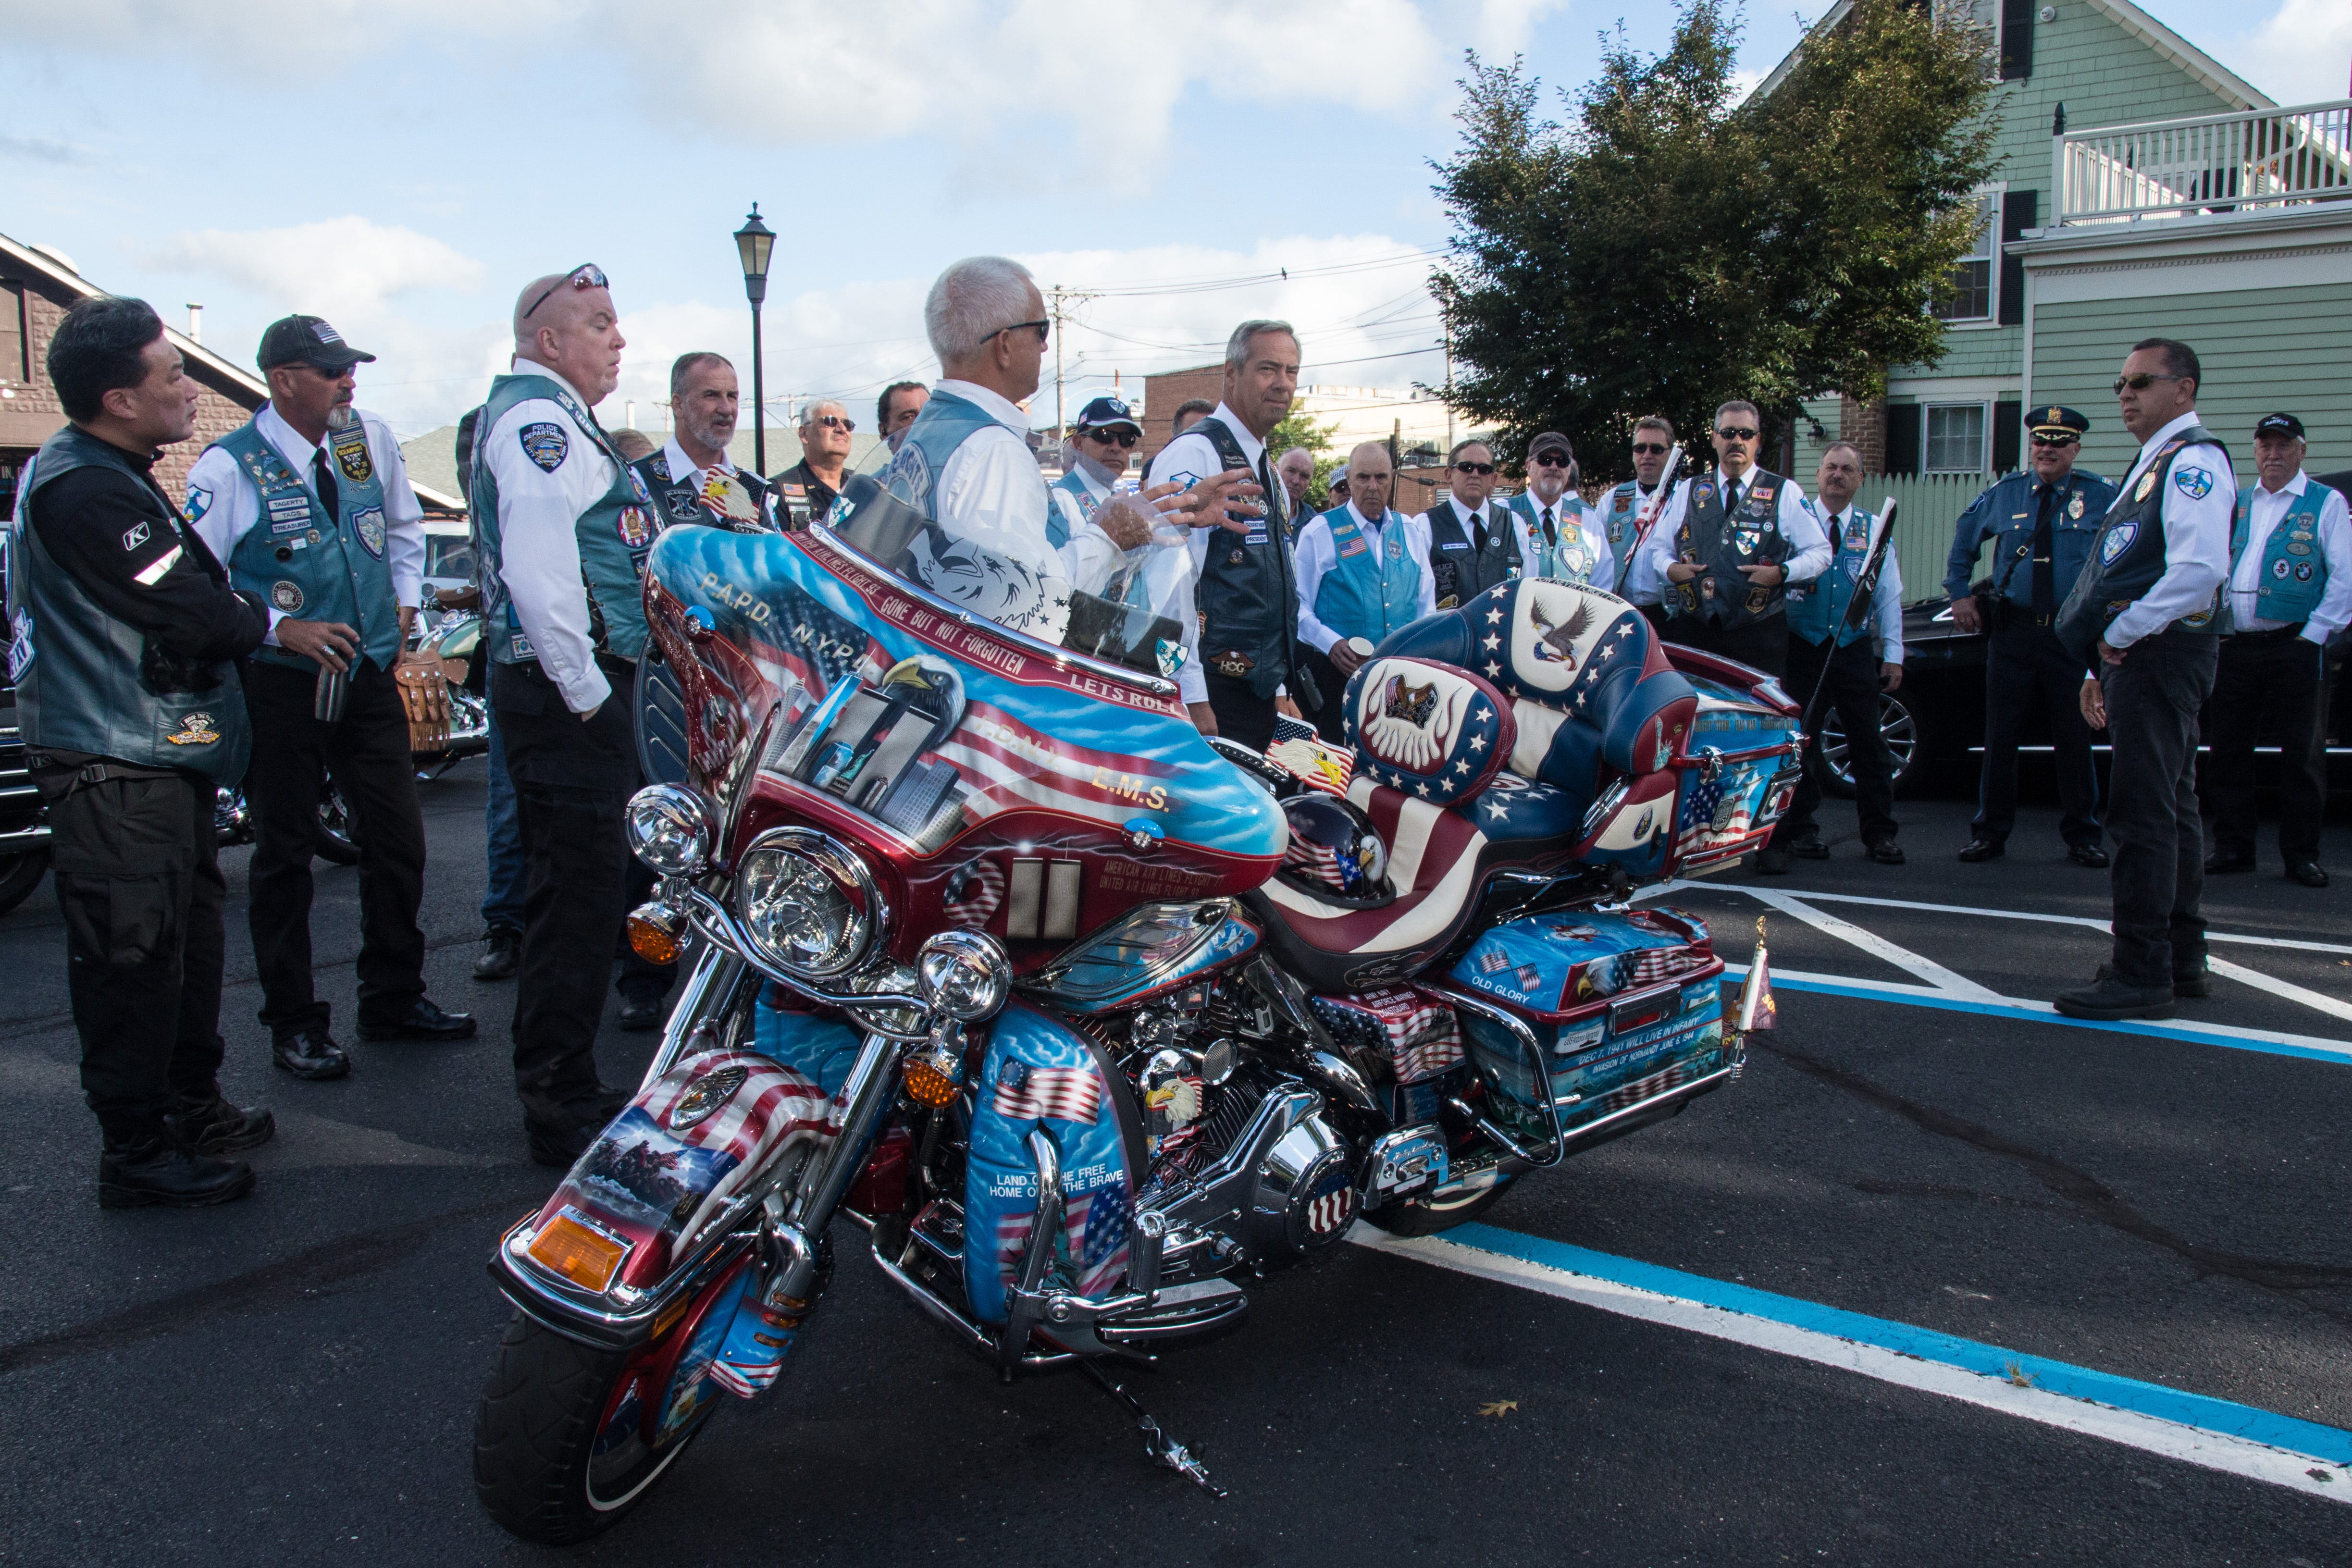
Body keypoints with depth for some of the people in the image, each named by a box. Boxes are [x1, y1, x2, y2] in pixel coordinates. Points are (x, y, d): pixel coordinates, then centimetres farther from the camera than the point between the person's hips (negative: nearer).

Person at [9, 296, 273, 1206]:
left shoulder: (107, 476, 15)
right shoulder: (85, 490, -20)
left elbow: (185, 590, 17)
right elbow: (192, 614, -22)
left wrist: (235, 610, 0)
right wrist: (265, 620, -4)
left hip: (156, 758, 11)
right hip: (117, 769, -11)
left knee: (186, 933, 20)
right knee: (132, 957, -3)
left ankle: (189, 1104, 34)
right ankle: (136, 1155, 6)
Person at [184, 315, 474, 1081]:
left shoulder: (370, 438, 5)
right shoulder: (228, 467, -11)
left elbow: (404, 525, 23)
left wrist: (404, 601, 12)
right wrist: (283, 629, -21)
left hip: (370, 671, 5)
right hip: (281, 682, -5)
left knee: (398, 839, 9)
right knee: (285, 853, 5)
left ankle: (393, 998, 25)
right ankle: (294, 1023, 17)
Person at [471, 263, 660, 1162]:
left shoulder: (546, 415, 22)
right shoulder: (540, 418, -13)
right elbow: (541, 571, -23)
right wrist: (587, 693, -19)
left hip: (564, 687, 11)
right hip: (570, 690, -11)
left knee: (570, 891, 16)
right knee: (579, 895, -7)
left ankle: (560, 1090, 28)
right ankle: (562, 1110, 1)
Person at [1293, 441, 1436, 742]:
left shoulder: (1411, 531, 13)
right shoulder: (1320, 532, 0)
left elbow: (1427, 601, 18)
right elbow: (1298, 606, -4)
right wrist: (1331, 644, -19)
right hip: (1340, 670, -4)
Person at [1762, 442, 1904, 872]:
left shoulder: (1874, 529, 11)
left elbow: (1889, 596, 11)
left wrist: (1893, 654, 6)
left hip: (1855, 649, 1)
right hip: (1803, 647, -1)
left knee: (1868, 740, 2)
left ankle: (1879, 833, 12)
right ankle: (1801, 830, 9)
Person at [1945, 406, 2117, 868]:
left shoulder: (2102, 497, 2)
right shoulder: (2004, 495, 8)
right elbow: (1963, 539, 22)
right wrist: (1959, 594, 14)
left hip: (2073, 634, -1)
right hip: (2012, 631, 1)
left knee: (2074, 739, 4)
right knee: (2000, 737, 4)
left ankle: (2082, 836, 16)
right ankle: (1990, 833, 13)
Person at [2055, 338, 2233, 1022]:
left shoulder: (2192, 460, -11)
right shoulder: (2154, 465, 22)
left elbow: (2200, 568, -25)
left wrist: (2122, 634, -17)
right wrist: (2104, 668, 21)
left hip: (2158, 653, -11)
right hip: (2139, 658, 11)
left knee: (2142, 814, -11)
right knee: (2171, 810, 15)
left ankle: (2141, 973, -8)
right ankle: (2183, 961, 24)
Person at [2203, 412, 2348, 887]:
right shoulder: (2237, 504, 16)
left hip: (2295, 647, -4)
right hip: (2235, 646, 4)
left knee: (2302, 754, 1)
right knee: (2225, 749, 5)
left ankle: (2301, 855, 8)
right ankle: (2232, 848, 15)